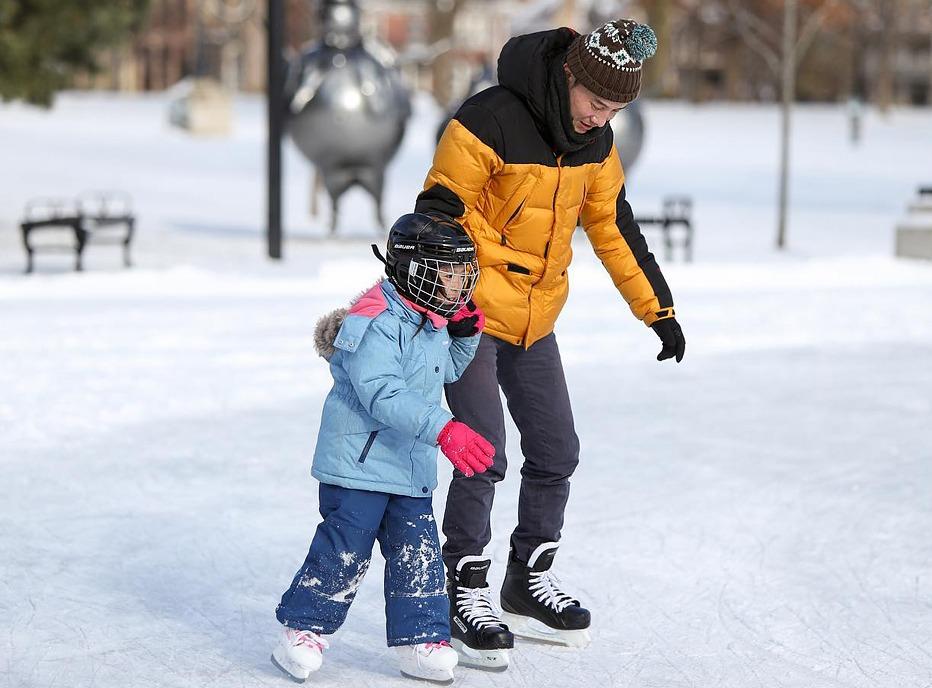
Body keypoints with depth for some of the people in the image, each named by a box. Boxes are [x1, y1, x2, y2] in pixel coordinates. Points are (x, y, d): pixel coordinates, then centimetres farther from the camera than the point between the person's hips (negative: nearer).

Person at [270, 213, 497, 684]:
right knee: (345, 548, -4)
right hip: (358, 462, -8)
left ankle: (420, 639, 15)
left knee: (418, 551, 7)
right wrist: (443, 430, -37)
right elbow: (383, 394, -31)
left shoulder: (431, 322, 10)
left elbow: (447, 370, 29)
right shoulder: (378, 323, -21)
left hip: (410, 468, 9)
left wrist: (465, 333, 8)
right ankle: (304, 630, 12)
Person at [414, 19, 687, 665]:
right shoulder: (489, 121, -21)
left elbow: (615, 227, 13)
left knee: (556, 453, 9)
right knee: (483, 457, -12)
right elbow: (439, 211, -19)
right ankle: (465, 592, 4)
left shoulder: (595, 142, 1)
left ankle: (528, 582, 26)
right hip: (470, 313, -7)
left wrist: (658, 309, 14)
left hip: (535, 320, 7)